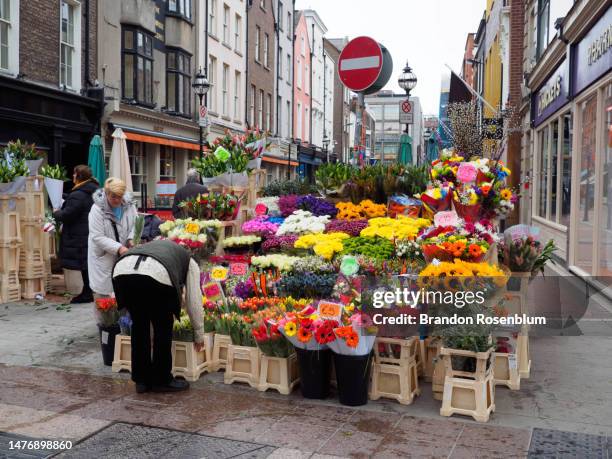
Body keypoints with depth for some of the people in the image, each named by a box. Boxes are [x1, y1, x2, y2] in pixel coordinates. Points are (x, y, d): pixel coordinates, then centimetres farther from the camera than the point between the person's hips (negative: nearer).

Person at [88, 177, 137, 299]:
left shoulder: (129, 205, -4)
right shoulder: (97, 209, -15)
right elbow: (97, 237, -18)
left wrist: (131, 238, -16)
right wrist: (118, 248, -26)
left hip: (123, 256, 3)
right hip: (103, 257, -3)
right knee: (102, 292, 1)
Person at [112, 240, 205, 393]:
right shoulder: (189, 262, 34)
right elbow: (194, 301, 33)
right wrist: (199, 335, 45)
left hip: (121, 271, 5)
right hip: (156, 275, -5)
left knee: (139, 325, 23)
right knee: (163, 328, 17)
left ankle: (141, 380, 29)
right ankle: (162, 380, 25)